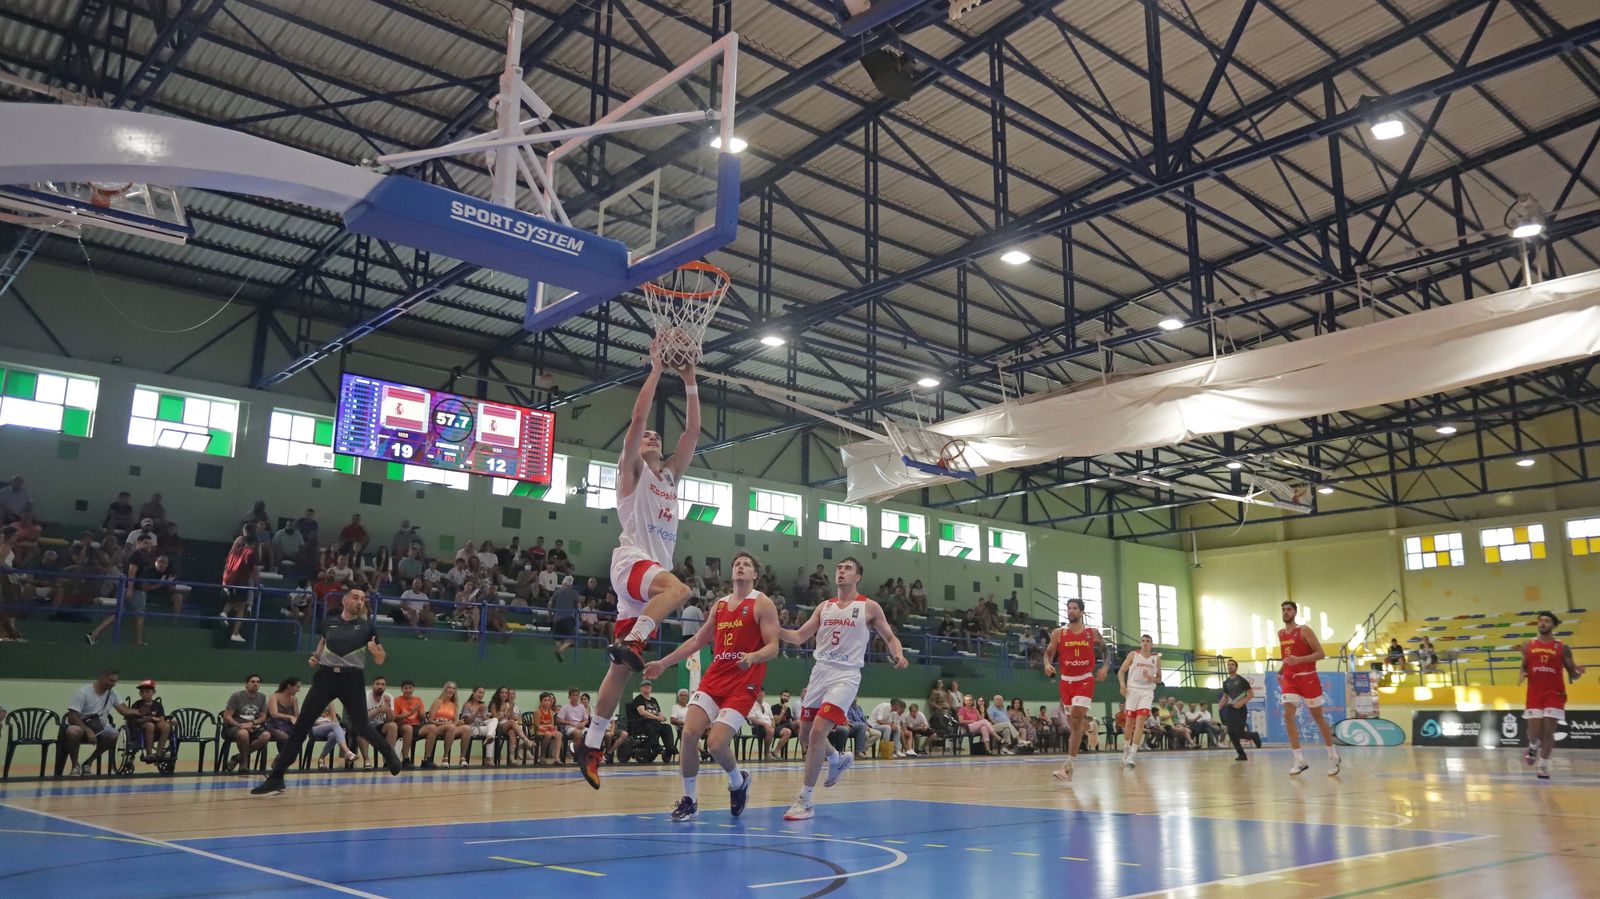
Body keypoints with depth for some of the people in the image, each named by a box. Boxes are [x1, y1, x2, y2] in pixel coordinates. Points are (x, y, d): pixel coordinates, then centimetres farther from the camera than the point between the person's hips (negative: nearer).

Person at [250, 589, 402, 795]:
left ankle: (389, 753, 30)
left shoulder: (366, 626, 2)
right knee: (301, 725, -4)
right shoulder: (330, 623, 9)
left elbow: (380, 660, 6)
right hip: (325, 676, 2)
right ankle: (276, 778, 0)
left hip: (352, 679, -2)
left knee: (361, 727, 2)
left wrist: (375, 651, -17)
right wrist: (314, 658, 10)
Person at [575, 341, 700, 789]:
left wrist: (689, 381, 13)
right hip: (632, 561, -6)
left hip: (655, 570, 6)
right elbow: (637, 418, -5)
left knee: (622, 667, 5)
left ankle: (591, 744, 10)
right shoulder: (631, 470, 7)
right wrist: (656, 369, -2)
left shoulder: (671, 475, 24)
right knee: (678, 588, -39)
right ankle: (630, 643, -31)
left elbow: (693, 431, 17)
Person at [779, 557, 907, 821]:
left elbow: (889, 636, 10)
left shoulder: (869, 607, 3)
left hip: (845, 677, -6)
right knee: (805, 735, 10)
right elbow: (799, 637, 12)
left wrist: (898, 654, -12)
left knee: (818, 732, -20)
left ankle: (804, 800, -10)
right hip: (819, 674, 6)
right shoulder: (824, 607, 14)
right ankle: (838, 760, 42)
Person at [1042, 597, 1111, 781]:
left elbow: (1106, 651, 14)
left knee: (1076, 720, -16)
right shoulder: (1058, 633, -2)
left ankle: (1068, 766, -19)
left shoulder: (1092, 633, 0)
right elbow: (1048, 653, 1)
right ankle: (1089, 725, 54)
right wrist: (1047, 664, -21)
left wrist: (1105, 666, -4)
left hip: (1085, 680, -2)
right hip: (1066, 681, 2)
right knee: (1076, 719, 15)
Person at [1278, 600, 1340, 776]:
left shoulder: (1304, 631, -9)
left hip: (1308, 678, -5)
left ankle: (1333, 757, 24)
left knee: (1318, 717, 7)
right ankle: (1299, 760, -13)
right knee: (1288, 715, -14)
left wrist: (1299, 660, -26)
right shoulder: (1280, 634, 10)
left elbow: (1320, 654, -13)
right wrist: (1280, 672, 12)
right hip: (1289, 679, 5)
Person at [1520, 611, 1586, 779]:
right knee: (1534, 730, -4)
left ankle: (1544, 767, 6)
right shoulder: (1528, 646, 7)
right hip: (1534, 694, 1)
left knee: (1548, 730, -4)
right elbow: (1524, 667, 16)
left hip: (1555, 693, -1)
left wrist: (1577, 673, -19)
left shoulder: (1563, 648, 2)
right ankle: (1533, 747, 31)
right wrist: (1522, 675, -7)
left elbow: (1572, 675, 4)